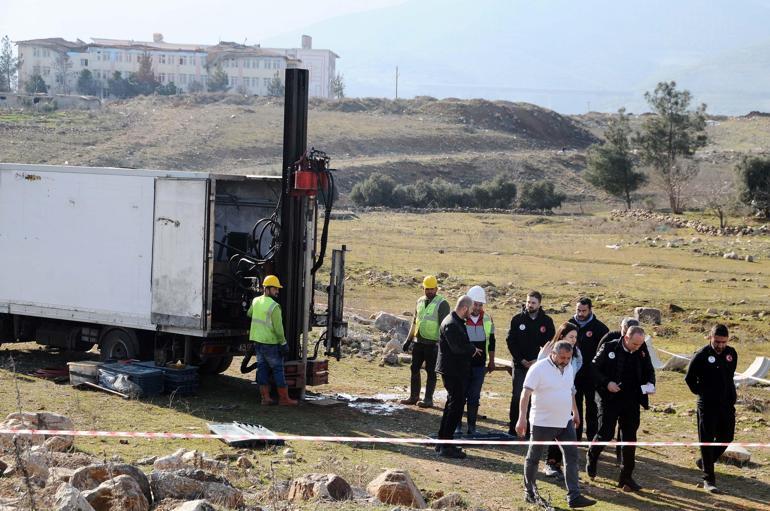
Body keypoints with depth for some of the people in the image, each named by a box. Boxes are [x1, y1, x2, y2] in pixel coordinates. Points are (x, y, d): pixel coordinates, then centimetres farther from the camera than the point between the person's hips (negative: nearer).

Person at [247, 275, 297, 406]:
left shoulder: (256, 301, 6)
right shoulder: (274, 306, -18)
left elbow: (249, 314, 27)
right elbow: (278, 327, -19)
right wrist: (283, 343, -11)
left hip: (257, 340, 7)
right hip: (270, 342, -7)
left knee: (262, 368, 10)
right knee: (278, 369, 0)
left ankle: (265, 397, 9)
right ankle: (284, 398, 2)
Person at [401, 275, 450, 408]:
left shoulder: (442, 303, -9)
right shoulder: (420, 301, 12)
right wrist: (409, 339, 18)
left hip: (433, 343, -7)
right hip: (418, 341, 7)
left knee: (431, 371, 0)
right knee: (414, 369, 9)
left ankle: (428, 399, 4)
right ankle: (413, 396, 19)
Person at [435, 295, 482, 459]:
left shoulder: (458, 322, 14)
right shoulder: (451, 324, -20)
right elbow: (458, 347, -25)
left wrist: (471, 349, 0)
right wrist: (473, 349, -9)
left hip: (457, 370, 11)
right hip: (452, 370, -11)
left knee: (453, 404, 17)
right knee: (456, 405, -8)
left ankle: (443, 441, 25)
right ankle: (446, 446, -6)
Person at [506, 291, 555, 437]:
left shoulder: (547, 321, 2)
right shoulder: (517, 319, 1)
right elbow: (511, 342, 0)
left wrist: (538, 360, -9)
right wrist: (522, 360, -8)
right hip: (520, 364, -1)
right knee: (517, 396, -2)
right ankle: (513, 428, 4)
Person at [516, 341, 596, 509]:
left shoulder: (568, 367, 4)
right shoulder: (539, 368, -17)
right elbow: (526, 394, -21)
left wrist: (575, 412, 23)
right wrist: (522, 419, -27)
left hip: (565, 422, 6)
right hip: (542, 423, -6)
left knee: (572, 456, -1)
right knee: (533, 458, 8)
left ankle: (574, 496, -1)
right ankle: (529, 492, 24)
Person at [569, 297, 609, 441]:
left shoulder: (599, 328, -7)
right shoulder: (570, 324, 3)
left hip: (591, 375, -3)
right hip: (573, 374, 3)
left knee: (592, 406, 4)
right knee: (575, 405, 10)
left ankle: (592, 436, 10)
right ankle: (575, 435, 19)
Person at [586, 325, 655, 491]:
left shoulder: (642, 353, 0)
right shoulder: (609, 348, -10)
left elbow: (649, 372, 13)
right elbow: (594, 368, -5)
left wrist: (650, 384, -7)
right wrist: (606, 383, -18)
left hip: (632, 402, 3)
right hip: (610, 399, -3)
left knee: (629, 439, 5)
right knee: (606, 434, -3)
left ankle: (626, 477, 14)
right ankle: (592, 457, 29)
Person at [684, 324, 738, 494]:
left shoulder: (731, 353, 2)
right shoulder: (702, 356, -13)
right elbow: (690, 378, -2)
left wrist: (729, 394, 13)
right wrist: (701, 393, 2)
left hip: (727, 404, 5)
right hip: (707, 406, -5)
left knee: (726, 437, 13)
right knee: (707, 441, -3)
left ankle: (704, 462, 35)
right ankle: (709, 479, 1)